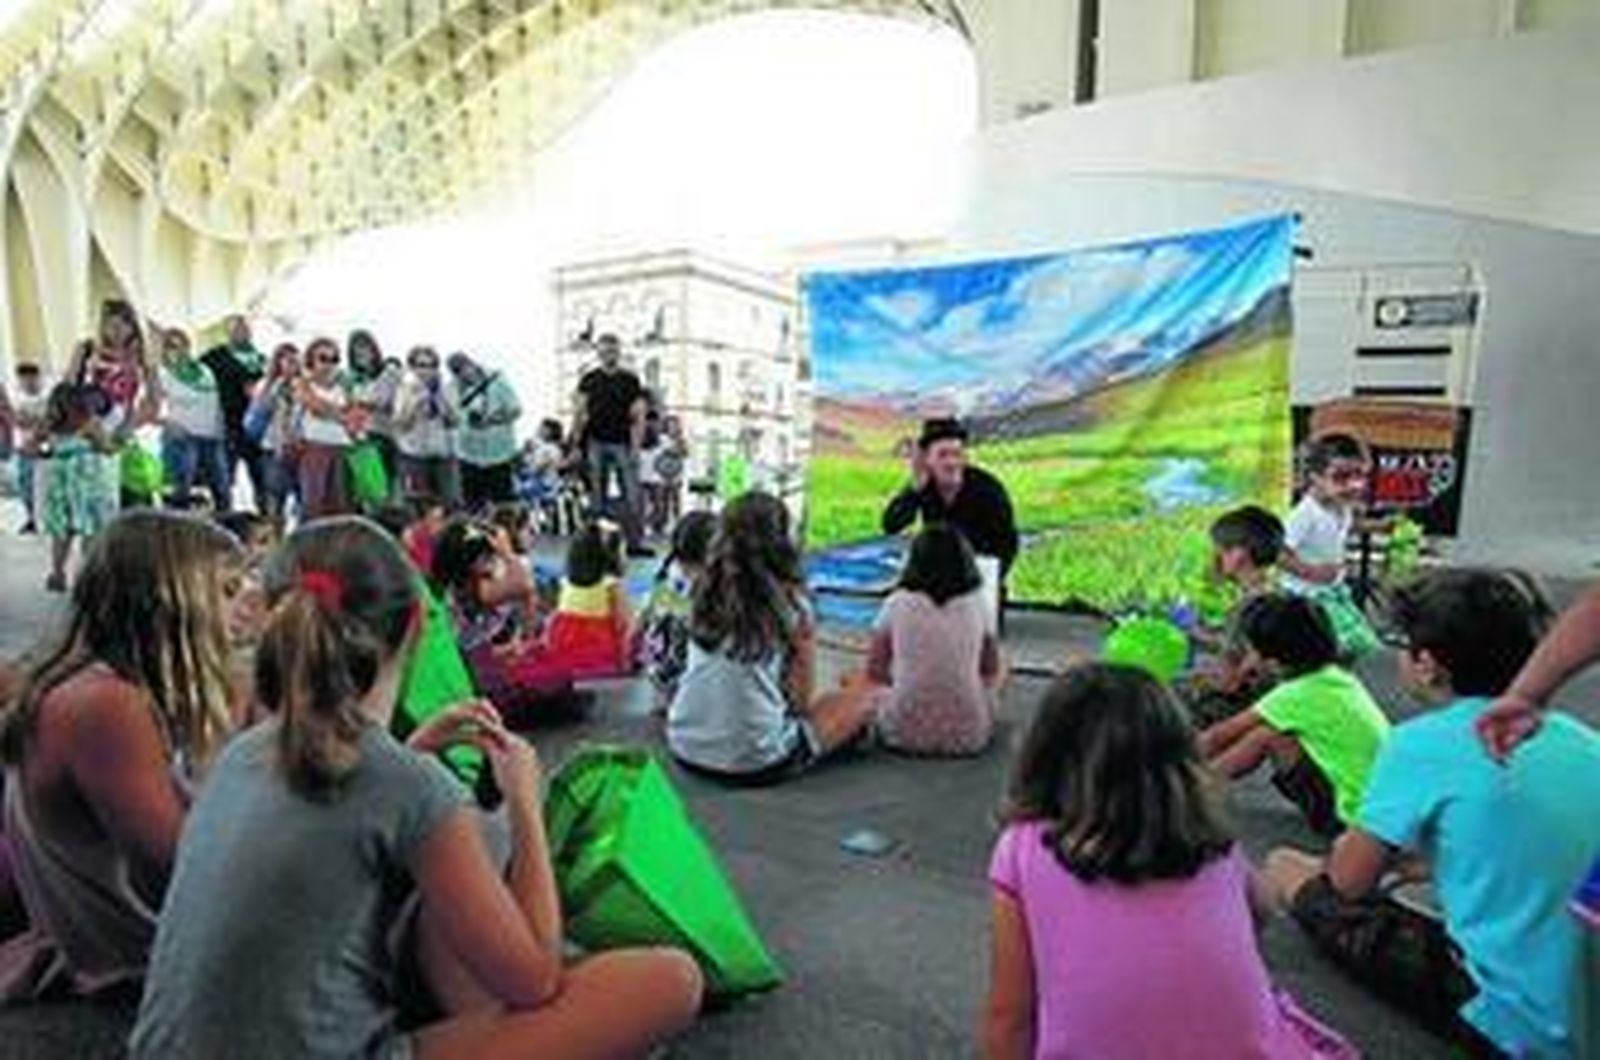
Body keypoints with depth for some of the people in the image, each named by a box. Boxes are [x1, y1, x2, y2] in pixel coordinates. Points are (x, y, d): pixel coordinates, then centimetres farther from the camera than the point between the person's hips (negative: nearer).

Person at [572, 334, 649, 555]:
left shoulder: (630, 381, 3)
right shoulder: (589, 380, 6)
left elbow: (638, 416, 0)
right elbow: (580, 413, 6)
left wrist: (635, 446, -9)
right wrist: (576, 443, -1)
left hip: (623, 444, -1)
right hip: (596, 443, 1)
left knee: (633, 495, -4)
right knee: (596, 496, 5)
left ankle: (635, 542, 3)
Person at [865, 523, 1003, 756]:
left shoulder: (897, 604, -7)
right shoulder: (976, 605, -3)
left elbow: (874, 671, -1)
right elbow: (991, 671, 7)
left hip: (904, 734, -1)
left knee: (873, 693, 30)